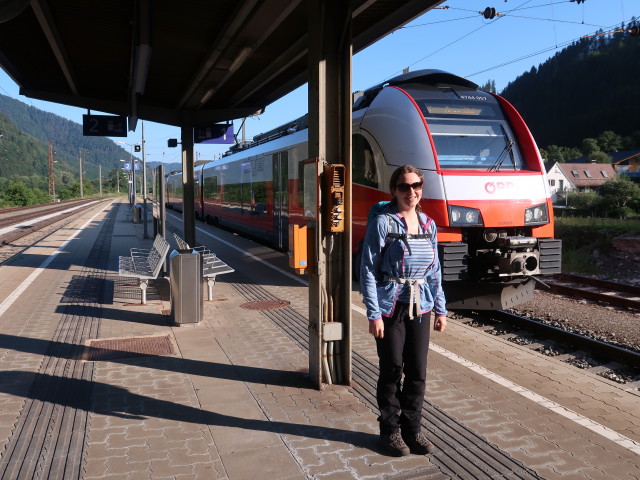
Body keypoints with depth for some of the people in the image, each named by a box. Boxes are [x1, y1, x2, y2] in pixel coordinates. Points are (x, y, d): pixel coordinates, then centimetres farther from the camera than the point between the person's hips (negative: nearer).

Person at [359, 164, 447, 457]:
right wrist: (374, 315, -15)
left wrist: (441, 309, 10)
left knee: (417, 372, 10)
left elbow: (434, 270, 13)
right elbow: (368, 270, -12)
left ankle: (412, 429, 27)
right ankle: (390, 430, 25)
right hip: (391, 308, -5)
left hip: (420, 307, 5)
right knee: (392, 371, 7)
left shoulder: (428, 224, 7)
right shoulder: (382, 223, -10)